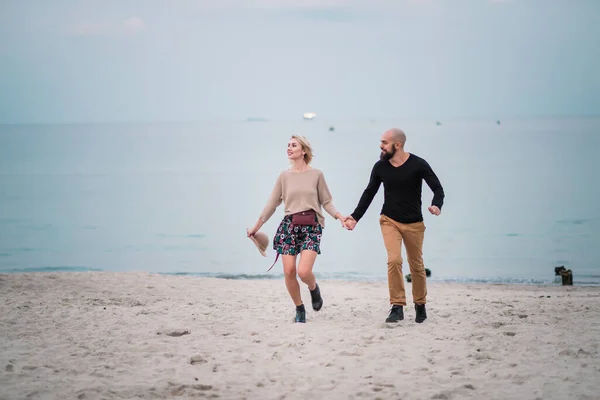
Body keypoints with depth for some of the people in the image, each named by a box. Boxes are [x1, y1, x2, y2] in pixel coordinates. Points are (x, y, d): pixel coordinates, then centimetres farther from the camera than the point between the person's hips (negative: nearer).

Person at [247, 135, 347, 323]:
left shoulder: (316, 174, 4)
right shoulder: (284, 176, 9)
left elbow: (326, 202, 7)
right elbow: (272, 204, 13)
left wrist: (340, 217, -9)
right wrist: (256, 227, 14)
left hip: (311, 226, -2)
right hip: (289, 225, 3)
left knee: (304, 271, -18)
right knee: (289, 271, -5)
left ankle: (314, 288, 18)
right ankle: (299, 309, 16)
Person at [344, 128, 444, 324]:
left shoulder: (418, 165, -12)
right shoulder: (380, 167, -3)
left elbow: (438, 189, -9)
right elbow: (369, 193, 9)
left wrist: (436, 205, -31)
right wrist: (355, 217, 4)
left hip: (414, 223, -1)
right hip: (389, 220, 1)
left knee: (416, 266, 8)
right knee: (394, 260, -17)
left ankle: (420, 305, 28)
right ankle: (397, 307, -10)